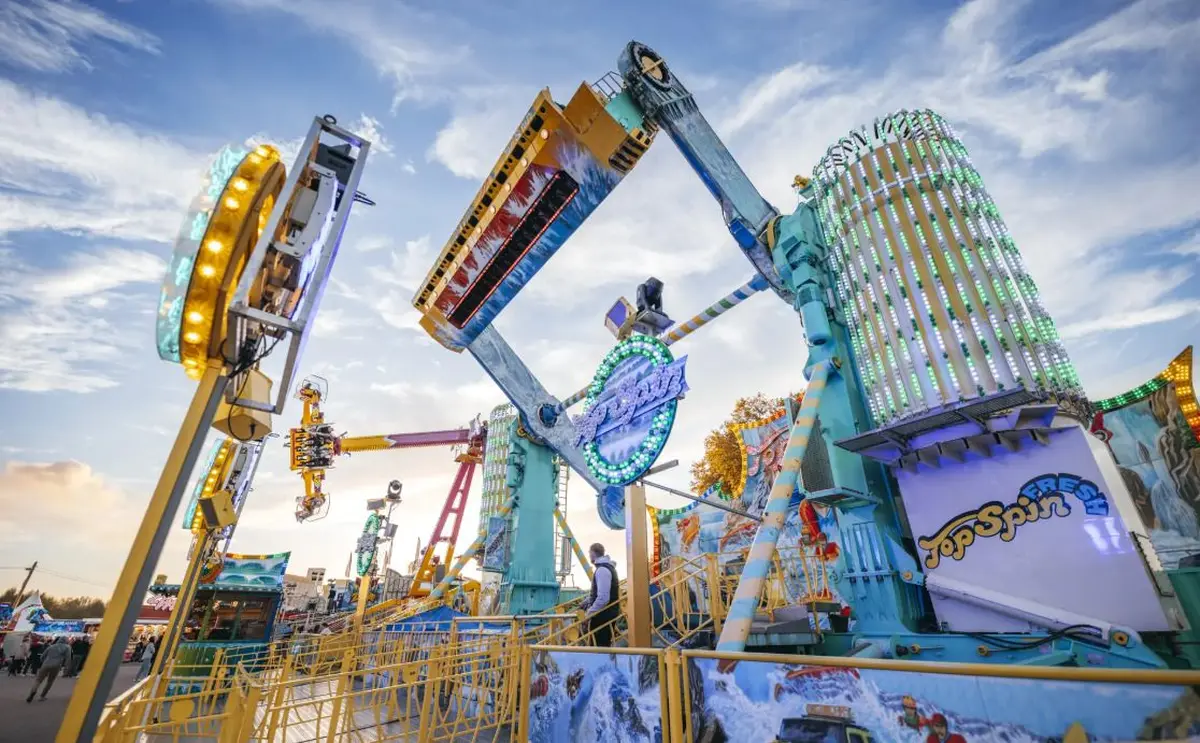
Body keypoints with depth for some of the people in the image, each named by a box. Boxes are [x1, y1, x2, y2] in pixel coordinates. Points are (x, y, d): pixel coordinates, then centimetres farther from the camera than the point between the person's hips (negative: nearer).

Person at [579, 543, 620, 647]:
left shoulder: (602, 570, -20)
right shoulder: (607, 567, 12)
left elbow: (603, 597, -26)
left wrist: (590, 612, -17)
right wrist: (587, 600, 20)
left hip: (604, 613, -10)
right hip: (608, 611, 10)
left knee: (600, 644, -1)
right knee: (604, 643, 17)